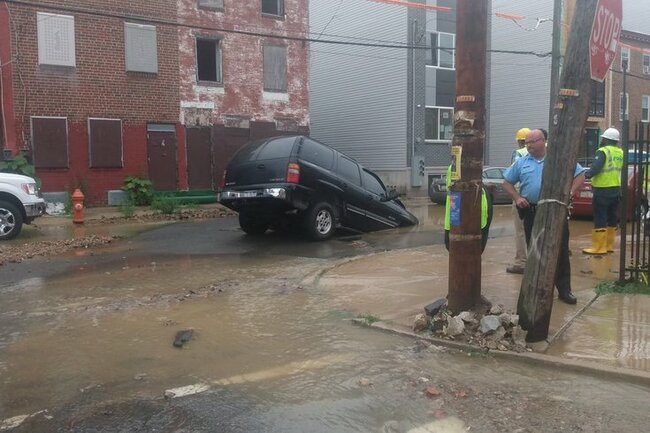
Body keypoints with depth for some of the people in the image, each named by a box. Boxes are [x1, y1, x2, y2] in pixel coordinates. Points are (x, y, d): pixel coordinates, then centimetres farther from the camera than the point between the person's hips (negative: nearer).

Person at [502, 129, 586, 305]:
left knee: (561, 251, -1)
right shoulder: (521, 163, 8)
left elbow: (580, 175, 5)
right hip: (531, 213, 2)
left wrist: (570, 192, -8)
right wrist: (517, 198, -2)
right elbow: (507, 182, 13)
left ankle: (564, 290, 6)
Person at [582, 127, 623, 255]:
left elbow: (595, 168, -22)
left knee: (600, 218, -6)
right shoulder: (620, 153, 11)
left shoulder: (603, 151, -13)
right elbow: (622, 170, 19)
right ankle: (609, 245, 20)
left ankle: (599, 247, -7)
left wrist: (585, 175, -9)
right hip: (616, 189, 8)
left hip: (603, 190, -8)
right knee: (612, 218, 13)